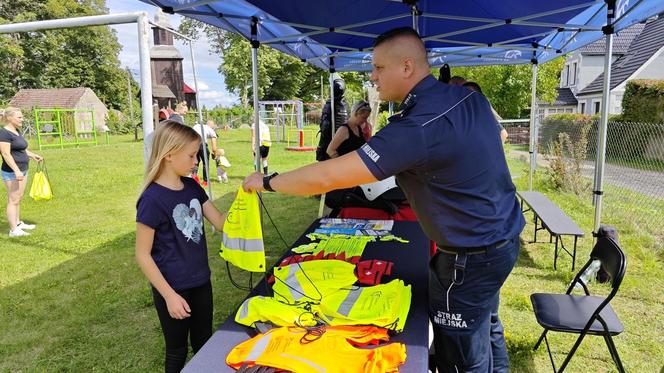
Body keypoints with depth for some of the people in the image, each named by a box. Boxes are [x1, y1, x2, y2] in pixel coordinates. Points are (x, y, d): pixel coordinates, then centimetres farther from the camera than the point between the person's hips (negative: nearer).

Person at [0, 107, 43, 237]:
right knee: (13, 200, -5)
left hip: (22, 170, 9)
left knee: (19, 199, 17)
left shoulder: (17, 131, 13)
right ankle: (13, 230, -1)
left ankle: (18, 223, 29)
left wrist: (32, 155, 12)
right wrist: (16, 170, -25)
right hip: (11, 172, -9)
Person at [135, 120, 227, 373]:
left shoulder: (192, 187, -1)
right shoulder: (153, 199, -21)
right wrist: (169, 295, -18)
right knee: (177, 352, 15)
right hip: (174, 289, -6)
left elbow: (221, 223, 2)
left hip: (201, 282, 6)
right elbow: (142, 255, -17)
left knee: (204, 343, 21)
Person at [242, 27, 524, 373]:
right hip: (505, 235, 9)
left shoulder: (418, 128, -29)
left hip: (472, 257, -9)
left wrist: (267, 181, -12)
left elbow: (328, 177, -28)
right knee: (485, 331, 28)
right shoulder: (469, 96, -1)